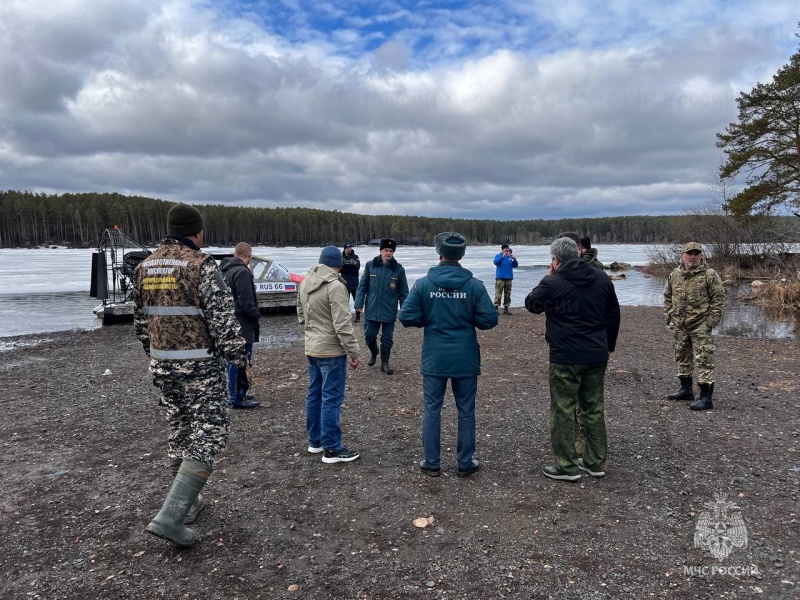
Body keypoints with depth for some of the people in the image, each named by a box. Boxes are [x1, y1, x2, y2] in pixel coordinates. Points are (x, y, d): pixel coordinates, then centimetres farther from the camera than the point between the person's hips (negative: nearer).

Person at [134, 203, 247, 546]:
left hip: (162, 364, 7)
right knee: (209, 431, -1)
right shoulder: (201, 265, -15)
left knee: (180, 431, 19)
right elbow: (222, 317, -18)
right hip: (200, 365, -7)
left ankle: (188, 501, 32)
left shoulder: (145, 267, 8)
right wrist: (238, 355, -7)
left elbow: (140, 320, 15)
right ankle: (170, 516, -9)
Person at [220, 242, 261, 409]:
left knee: (233, 361, 18)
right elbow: (246, 302, -23)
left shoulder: (225, 270, 13)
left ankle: (235, 394, 28)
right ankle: (237, 398, 2)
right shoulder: (242, 272, -18)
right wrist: (257, 315, -7)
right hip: (241, 325, -10)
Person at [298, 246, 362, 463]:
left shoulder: (305, 283, 7)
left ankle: (315, 441, 28)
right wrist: (353, 351, -15)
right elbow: (343, 324, -22)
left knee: (314, 395, 16)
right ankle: (332, 449, 5)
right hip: (332, 351, -8)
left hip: (311, 349, 8)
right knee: (331, 398, -2)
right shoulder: (335, 286, -20)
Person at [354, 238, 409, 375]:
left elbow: (403, 292, 1)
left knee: (387, 339, 7)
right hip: (371, 310, 1)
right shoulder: (370, 266, -2)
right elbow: (362, 287, 2)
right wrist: (359, 304, -4)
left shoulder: (399, 269, -3)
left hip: (389, 312, -1)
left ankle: (385, 363, 23)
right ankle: (373, 352, 39)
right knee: (369, 336, 9)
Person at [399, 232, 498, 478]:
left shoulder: (423, 284, -8)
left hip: (434, 358, 0)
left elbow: (407, 317, -10)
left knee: (432, 410, 12)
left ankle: (431, 463, 20)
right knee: (466, 411, 12)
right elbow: (489, 319, -9)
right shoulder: (474, 285, -8)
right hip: (465, 358, 0)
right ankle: (465, 463, 21)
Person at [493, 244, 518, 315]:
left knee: (507, 294, 7)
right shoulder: (498, 256, 2)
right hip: (500, 278, -4)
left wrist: (513, 258, -9)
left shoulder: (510, 257, 12)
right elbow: (496, 262, -17)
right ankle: (496, 308, -8)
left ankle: (506, 308, 13)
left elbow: (515, 265, 7)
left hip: (509, 278, 4)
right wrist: (503, 256, -24)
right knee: (498, 293, -10)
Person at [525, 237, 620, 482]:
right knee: (594, 407, 15)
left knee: (563, 409, 3)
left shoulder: (552, 282, -12)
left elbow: (531, 304, 5)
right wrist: (608, 346, 22)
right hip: (597, 354, 6)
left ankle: (567, 466, 8)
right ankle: (596, 462, 24)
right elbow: (614, 315, 13)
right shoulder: (602, 279, 6)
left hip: (566, 357, -6)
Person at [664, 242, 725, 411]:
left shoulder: (710, 275, -6)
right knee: (682, 357, 16)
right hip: (679, 325, 6)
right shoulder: (674, 275, 9)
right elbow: (668, 297, 18)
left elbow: (718, 299, -7)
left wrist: (711, 321, -12)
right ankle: (686, 390, 31)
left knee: (704, 360, -6)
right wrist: (668, 316, 10)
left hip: (700, 326, -6)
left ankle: (706, 397, -3)